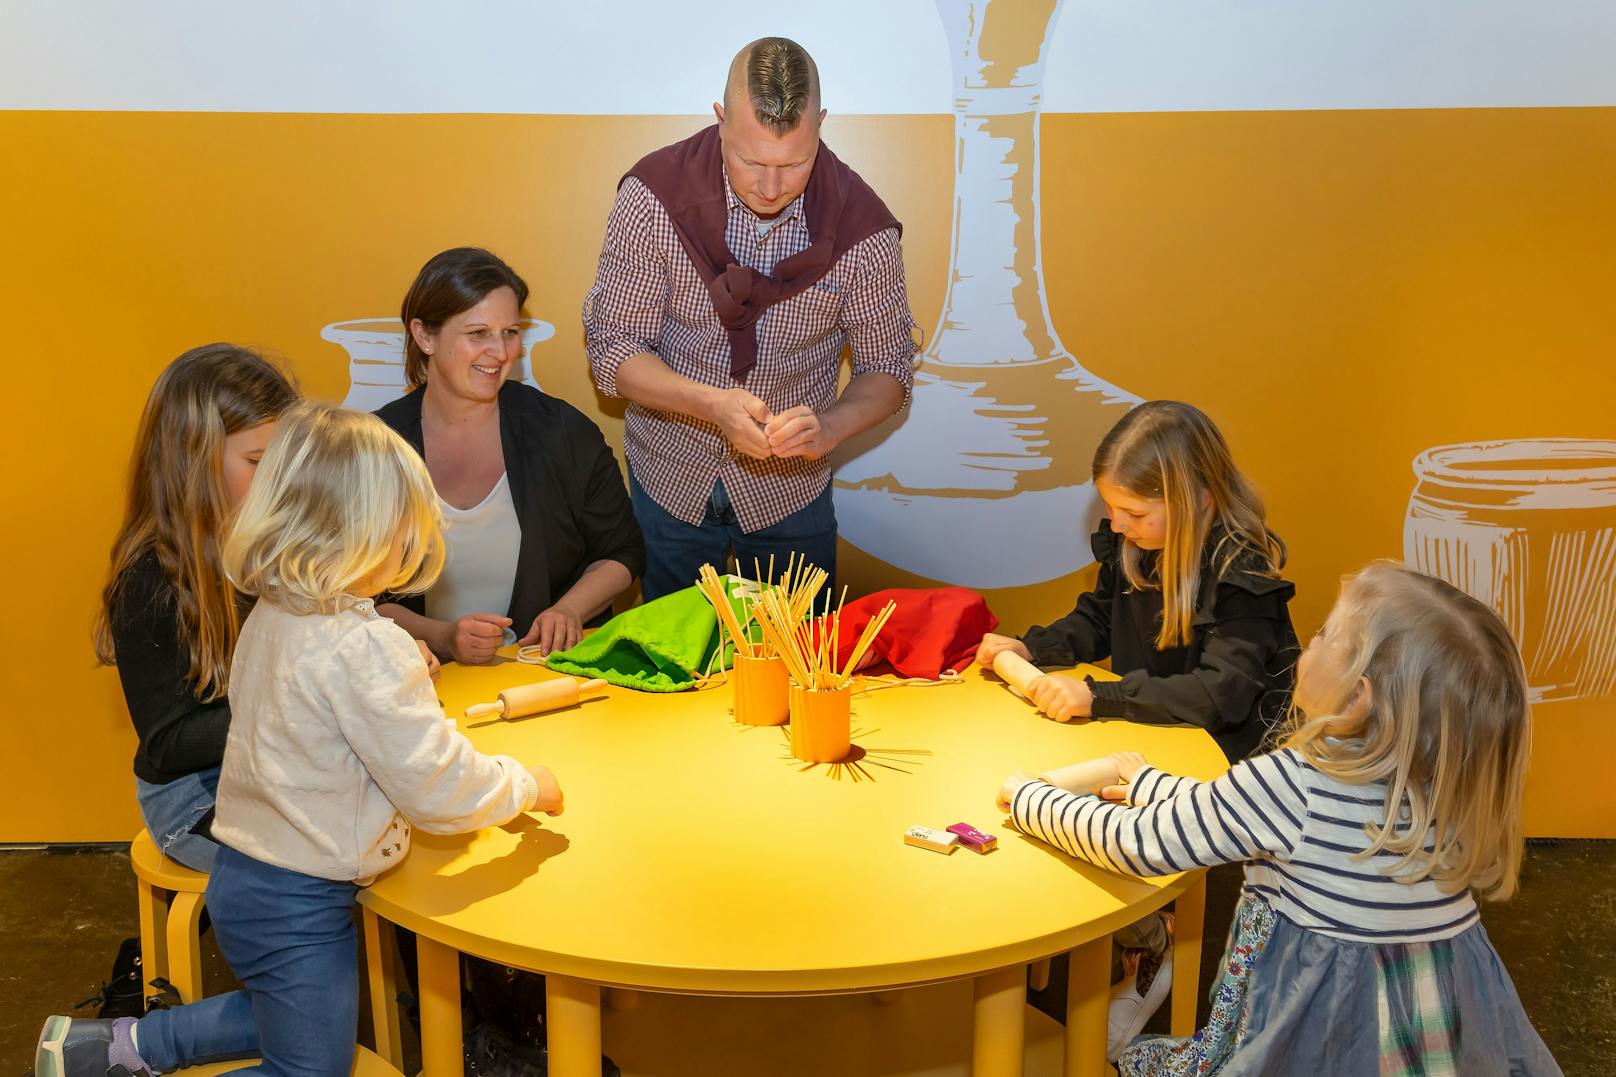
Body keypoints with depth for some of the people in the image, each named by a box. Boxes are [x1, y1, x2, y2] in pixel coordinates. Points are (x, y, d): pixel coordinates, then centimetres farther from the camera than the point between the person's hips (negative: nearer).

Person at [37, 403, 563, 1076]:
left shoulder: (271, 614, 0)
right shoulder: (365, 647, -28)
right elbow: (435, 788, -24)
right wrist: (525, 786, -9)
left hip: (242, 878, 9)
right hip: (298, 907, -9)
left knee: (288, 1015, 31)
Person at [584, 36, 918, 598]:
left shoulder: (860, 224, -16)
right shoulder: (653, 195, -18)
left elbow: (887, 369, -6)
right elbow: (613, 349, -14)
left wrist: (828, 427, -26)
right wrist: (711, 404, -31)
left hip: (790, 489, 0)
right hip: (668, 482, 0)